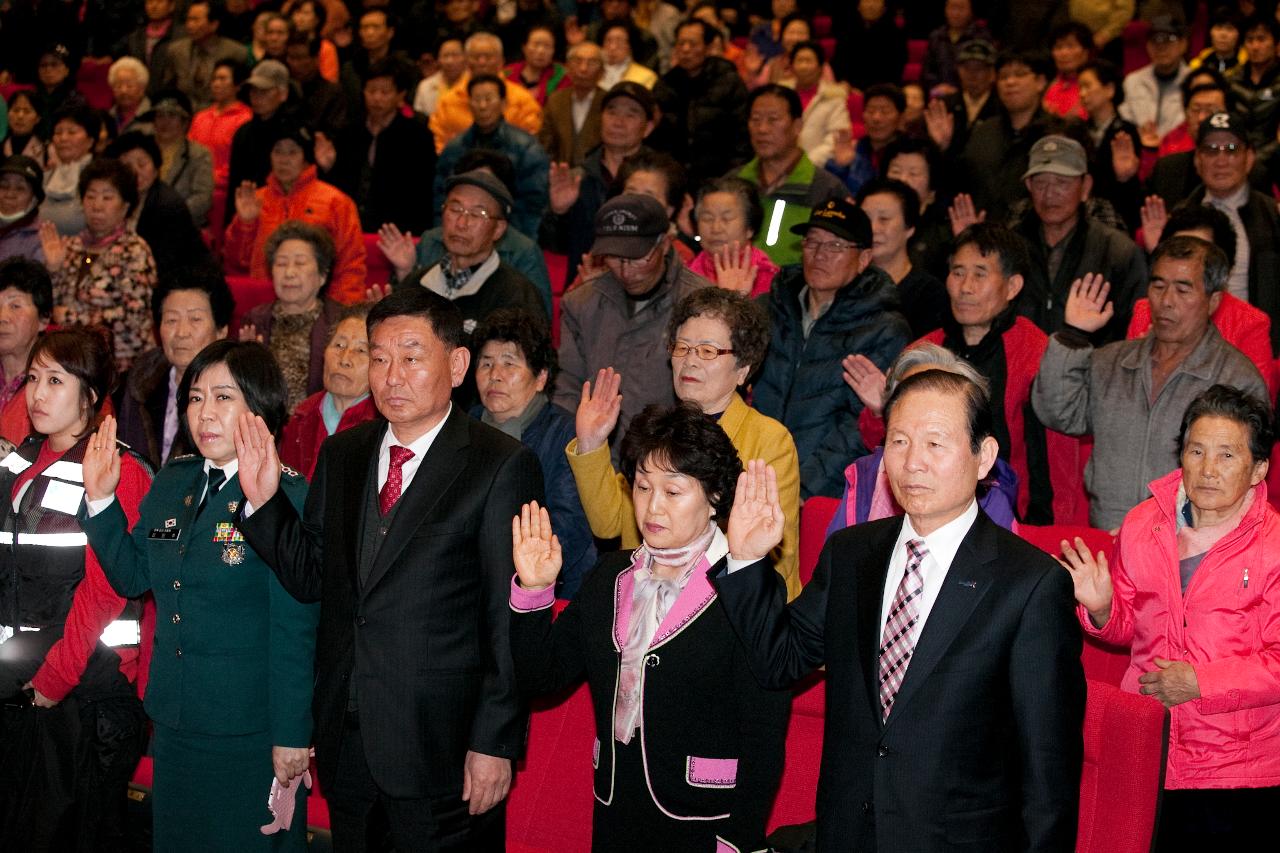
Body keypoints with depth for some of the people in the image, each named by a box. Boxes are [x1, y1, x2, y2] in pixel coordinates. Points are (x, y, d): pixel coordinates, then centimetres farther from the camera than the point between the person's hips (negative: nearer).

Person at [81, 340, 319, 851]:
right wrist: (100, 499, -1)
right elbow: (131, 577, 11)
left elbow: (295, 630, -15)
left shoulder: (290, 499, -15)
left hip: (250, 733, -6)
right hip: (174, 725, 7)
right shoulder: (171, 484, 6)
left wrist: (292, 737, -14)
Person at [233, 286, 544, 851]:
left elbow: (511, 618, -11)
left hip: (442, 749, -5)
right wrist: (265, 500, -5)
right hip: (346, 739, 5)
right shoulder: (341, 455, 8)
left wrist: (494, 742, -12)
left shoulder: (502, 466, -10)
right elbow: (311, 579, 10)